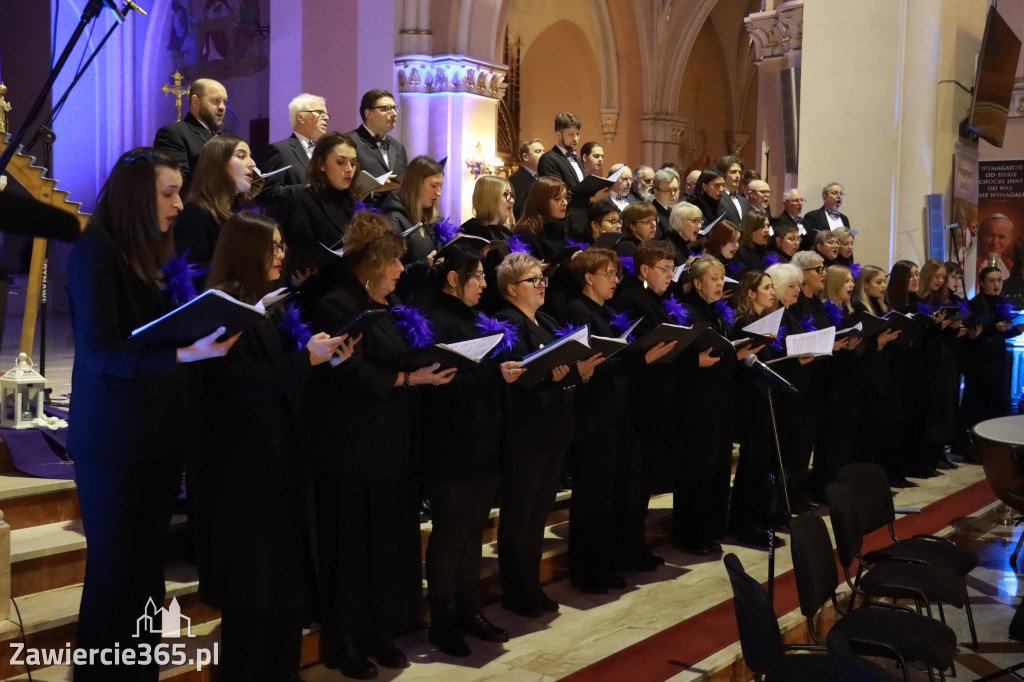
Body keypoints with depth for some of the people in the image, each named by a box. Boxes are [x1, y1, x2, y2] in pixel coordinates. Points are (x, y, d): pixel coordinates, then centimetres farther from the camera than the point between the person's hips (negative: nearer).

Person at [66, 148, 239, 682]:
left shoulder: (156, 251, 8)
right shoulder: (95, 252, -12)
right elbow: (99, 351, -21)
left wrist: (212, 331, -3)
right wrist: (184, 353, -30)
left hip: (162, 427, 6)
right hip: (111, 435, -6)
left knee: (149, 559, 12)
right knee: (112, 563, 5)